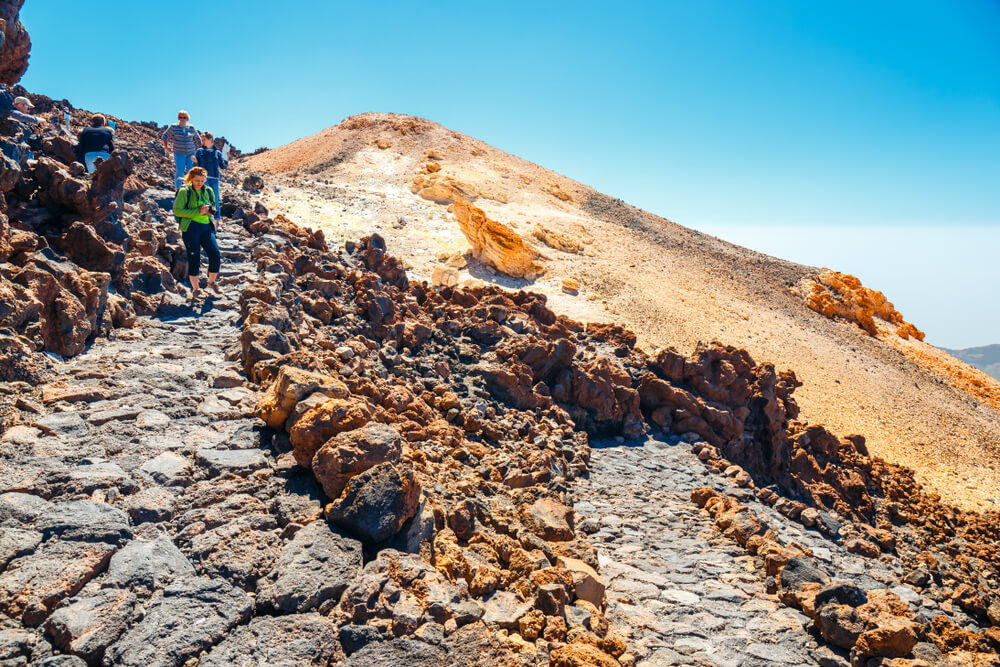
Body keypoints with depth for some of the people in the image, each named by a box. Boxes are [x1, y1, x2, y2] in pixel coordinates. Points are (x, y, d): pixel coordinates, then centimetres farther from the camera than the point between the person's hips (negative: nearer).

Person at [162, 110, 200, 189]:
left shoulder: (191, 128, 7)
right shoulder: (174, 127, 2)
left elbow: (197, 139, 21)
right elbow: (165, 135, 13)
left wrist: (196, 149, 14)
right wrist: (166, 147, 8)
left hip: (190, 153, 2)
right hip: (179, 153, -2)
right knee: (179, 171, -4)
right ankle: (178, 189, 10)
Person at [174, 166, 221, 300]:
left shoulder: (208, 191, 13)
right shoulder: (184, 192, -1)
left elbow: (214, 207, 27)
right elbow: (177, 211, -7)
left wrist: (210, 210, 1)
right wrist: (198, 212, -15)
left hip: (206, 226, 4)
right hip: (190, 227, -4)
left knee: (215, 255, -9)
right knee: (194, 258, -4)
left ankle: (211, 282, 15)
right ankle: (195, 289, 9)